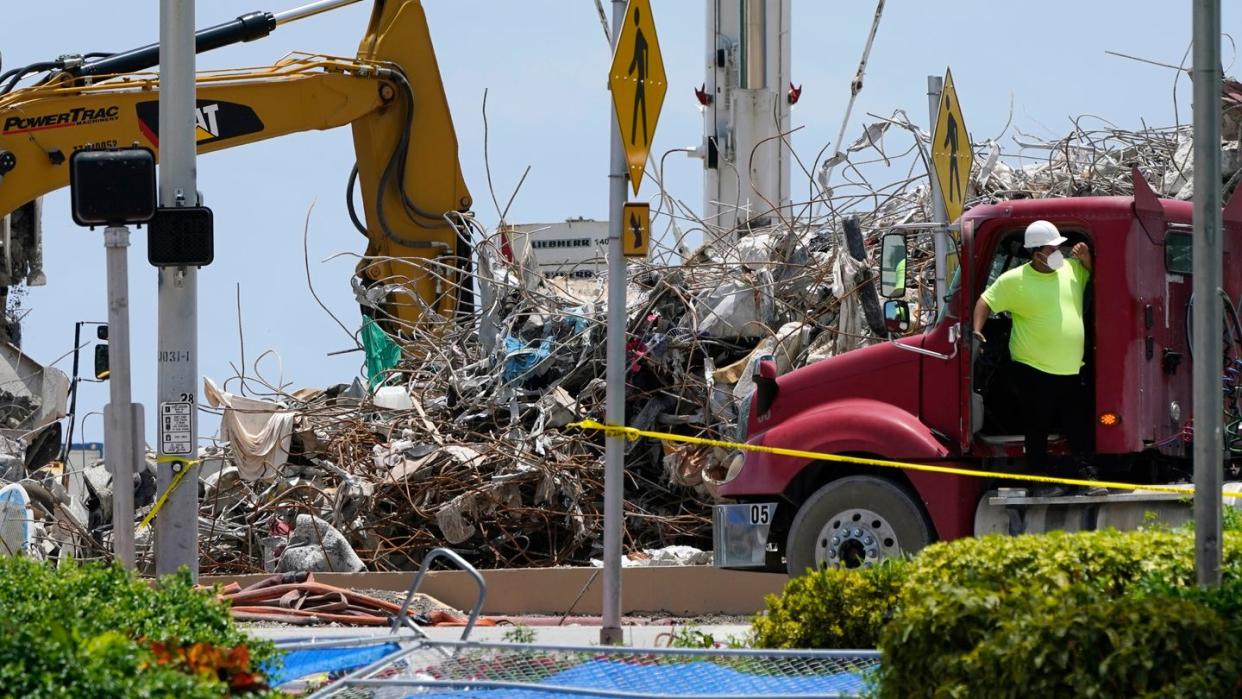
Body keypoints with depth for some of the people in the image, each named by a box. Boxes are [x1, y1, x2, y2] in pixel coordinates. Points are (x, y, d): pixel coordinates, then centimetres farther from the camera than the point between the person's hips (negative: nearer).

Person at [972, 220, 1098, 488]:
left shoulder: (1072, 269, 6)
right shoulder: (1014, 280, -7)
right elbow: (986, 302, -2)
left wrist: (1086, 258, 1)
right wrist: (977, 331, -17)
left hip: (1071, 371, 4)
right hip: (1034, 370, -4)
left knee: (1079, 428, 7)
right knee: (1037, 431, 5)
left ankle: (1087, 476, 11)